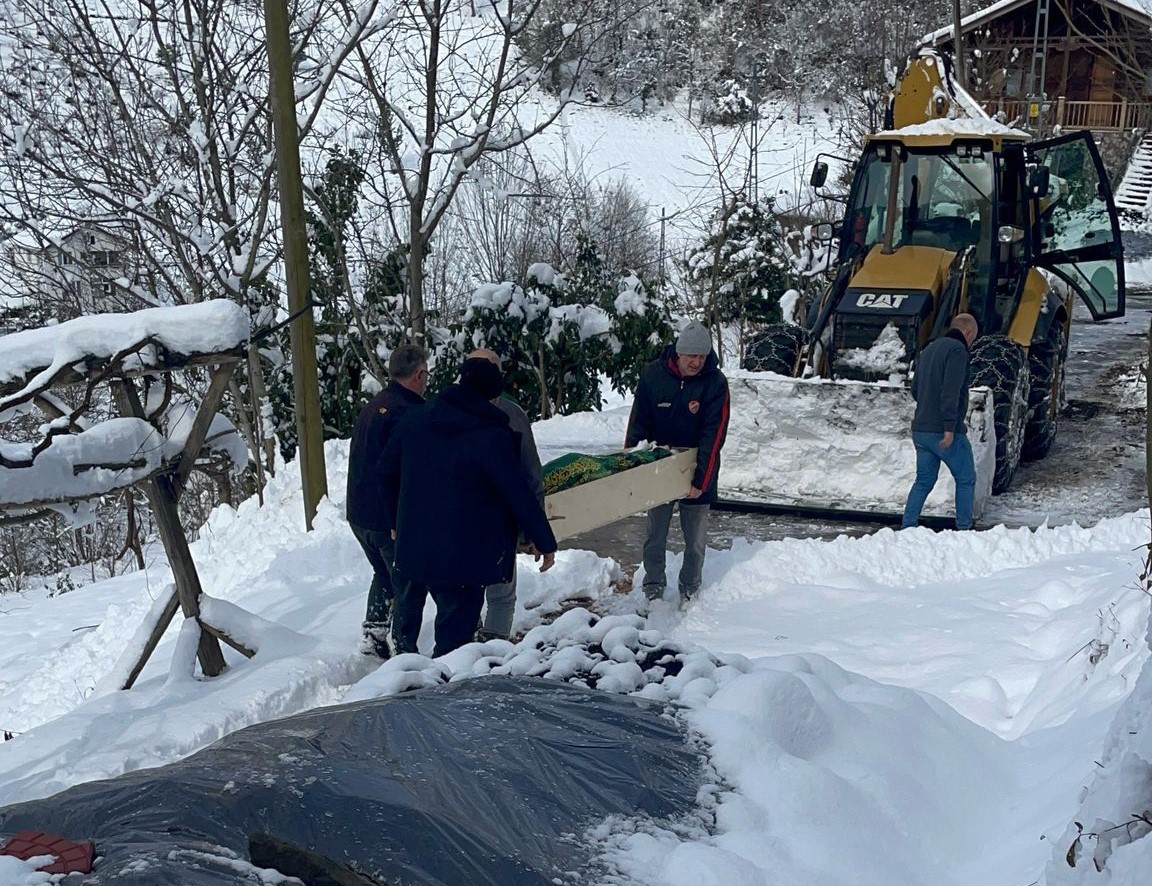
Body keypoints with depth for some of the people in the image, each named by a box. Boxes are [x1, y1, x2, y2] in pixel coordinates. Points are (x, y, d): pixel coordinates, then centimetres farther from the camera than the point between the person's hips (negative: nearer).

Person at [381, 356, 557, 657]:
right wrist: (545, 542, -2)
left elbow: (389, 471, 14)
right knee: (457, 629, 0)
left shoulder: (417, 423, 5)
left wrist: (399, 520, 26)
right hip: (468, 554, -6)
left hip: (417, 548, 7)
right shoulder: (493, 438, -15)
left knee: (450, 613, 22)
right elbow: (520, 496, -13)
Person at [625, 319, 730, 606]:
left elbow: (713, 436, -18)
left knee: (695, 539, 9)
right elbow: (638, 424, -2)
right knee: (655, 535, 10)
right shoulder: (653, 375, -9)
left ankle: (689, 590, 26)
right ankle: (653, 588, 25)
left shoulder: (715, 383, -15)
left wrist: (701, 480, -22)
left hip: (697, 473, -1)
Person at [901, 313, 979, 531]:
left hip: (920, 430, 8)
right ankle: (964, 528, 9)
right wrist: (950, 426, -25)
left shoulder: (929, 349, 16)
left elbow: (915, 389, 21)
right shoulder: (957, 350, -11)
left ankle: (907, 527, 7)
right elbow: (951, 390, -22)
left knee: (923, 481, 13)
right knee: (965, 480, 8)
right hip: (944, 432, -8)